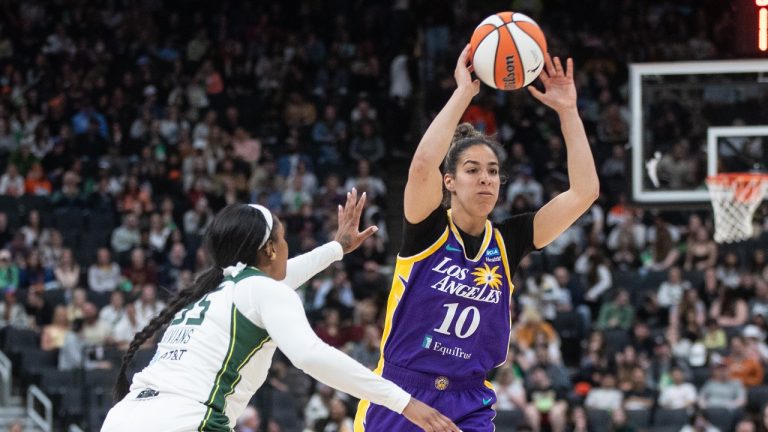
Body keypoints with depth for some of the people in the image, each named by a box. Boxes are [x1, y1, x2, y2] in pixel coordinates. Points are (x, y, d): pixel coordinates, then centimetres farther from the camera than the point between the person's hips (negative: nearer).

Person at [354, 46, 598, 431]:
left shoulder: (507, 243, 2)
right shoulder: (427, 230, -7)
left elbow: (584, 191, -3)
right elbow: (422, 165, -29)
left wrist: (567, 110, -9)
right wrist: (464, 92, -25)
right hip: (398, 399, -2)